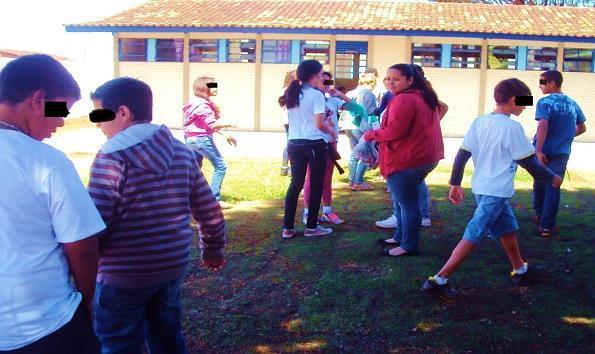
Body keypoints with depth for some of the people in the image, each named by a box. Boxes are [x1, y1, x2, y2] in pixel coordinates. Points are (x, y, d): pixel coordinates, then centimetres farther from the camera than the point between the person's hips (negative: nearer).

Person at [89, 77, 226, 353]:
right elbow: (209, 209, 8)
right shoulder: (182, 152, 3)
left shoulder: (113, 156, -15)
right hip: (172, 266, 6)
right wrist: (213, 248, 21)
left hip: (123, 275, -6)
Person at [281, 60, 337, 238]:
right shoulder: (316, 95, -11)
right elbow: (320, 124, -16)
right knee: (316, 185, 6)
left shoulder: (291, 94, 11)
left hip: (294, 143, 6)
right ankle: (311, 227, 11)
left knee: (296, 183, 10)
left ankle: (288, 227, 10)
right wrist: (332, 132, 1)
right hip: (314, 144, -6)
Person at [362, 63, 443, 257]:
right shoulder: (422, 97, 16)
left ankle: (409, 245, 7)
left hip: (405, 160, -11)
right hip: (421, 156, 11)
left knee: (406, 203, -2)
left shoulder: (403, 100, -18)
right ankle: (400, 237, 33)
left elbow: (395, 131, -24)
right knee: (402, 200, 22)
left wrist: (369, 135, -10)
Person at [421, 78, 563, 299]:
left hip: (481, 187, 8)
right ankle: (439, 280, -7)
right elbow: (529, 163, -10)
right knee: (473, 237, -6)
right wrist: (552, 178, 5)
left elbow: (461, 155, 5)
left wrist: (455, 184, 12)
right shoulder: (511, 127, -15)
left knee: (508, 228, 25)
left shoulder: (480, 122, 5)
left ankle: (520, 270, 42)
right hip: (497, 192, -8)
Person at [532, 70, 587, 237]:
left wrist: (538, 150, -26)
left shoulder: (545, 102, -11)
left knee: (539, 184, 18)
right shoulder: (572, 103, 6)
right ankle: (546, 226, 5)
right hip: (562, 153, 3)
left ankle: (539, 215, 34)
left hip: (544, 152, -3)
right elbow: (582, 128, 15)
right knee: (553, 187, 5)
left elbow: (543, 126, -24)